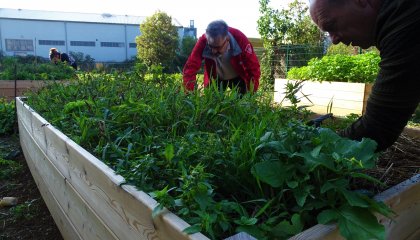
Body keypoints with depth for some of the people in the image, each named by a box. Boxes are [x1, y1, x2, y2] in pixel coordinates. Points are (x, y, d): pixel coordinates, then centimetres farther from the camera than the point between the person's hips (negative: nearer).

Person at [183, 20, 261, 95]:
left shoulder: (239, 39, -33)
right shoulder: (203, 41, -32)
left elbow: (254, 68, -29)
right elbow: (190, 68, -33)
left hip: (238, 78, 0)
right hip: (215, 79, 1)